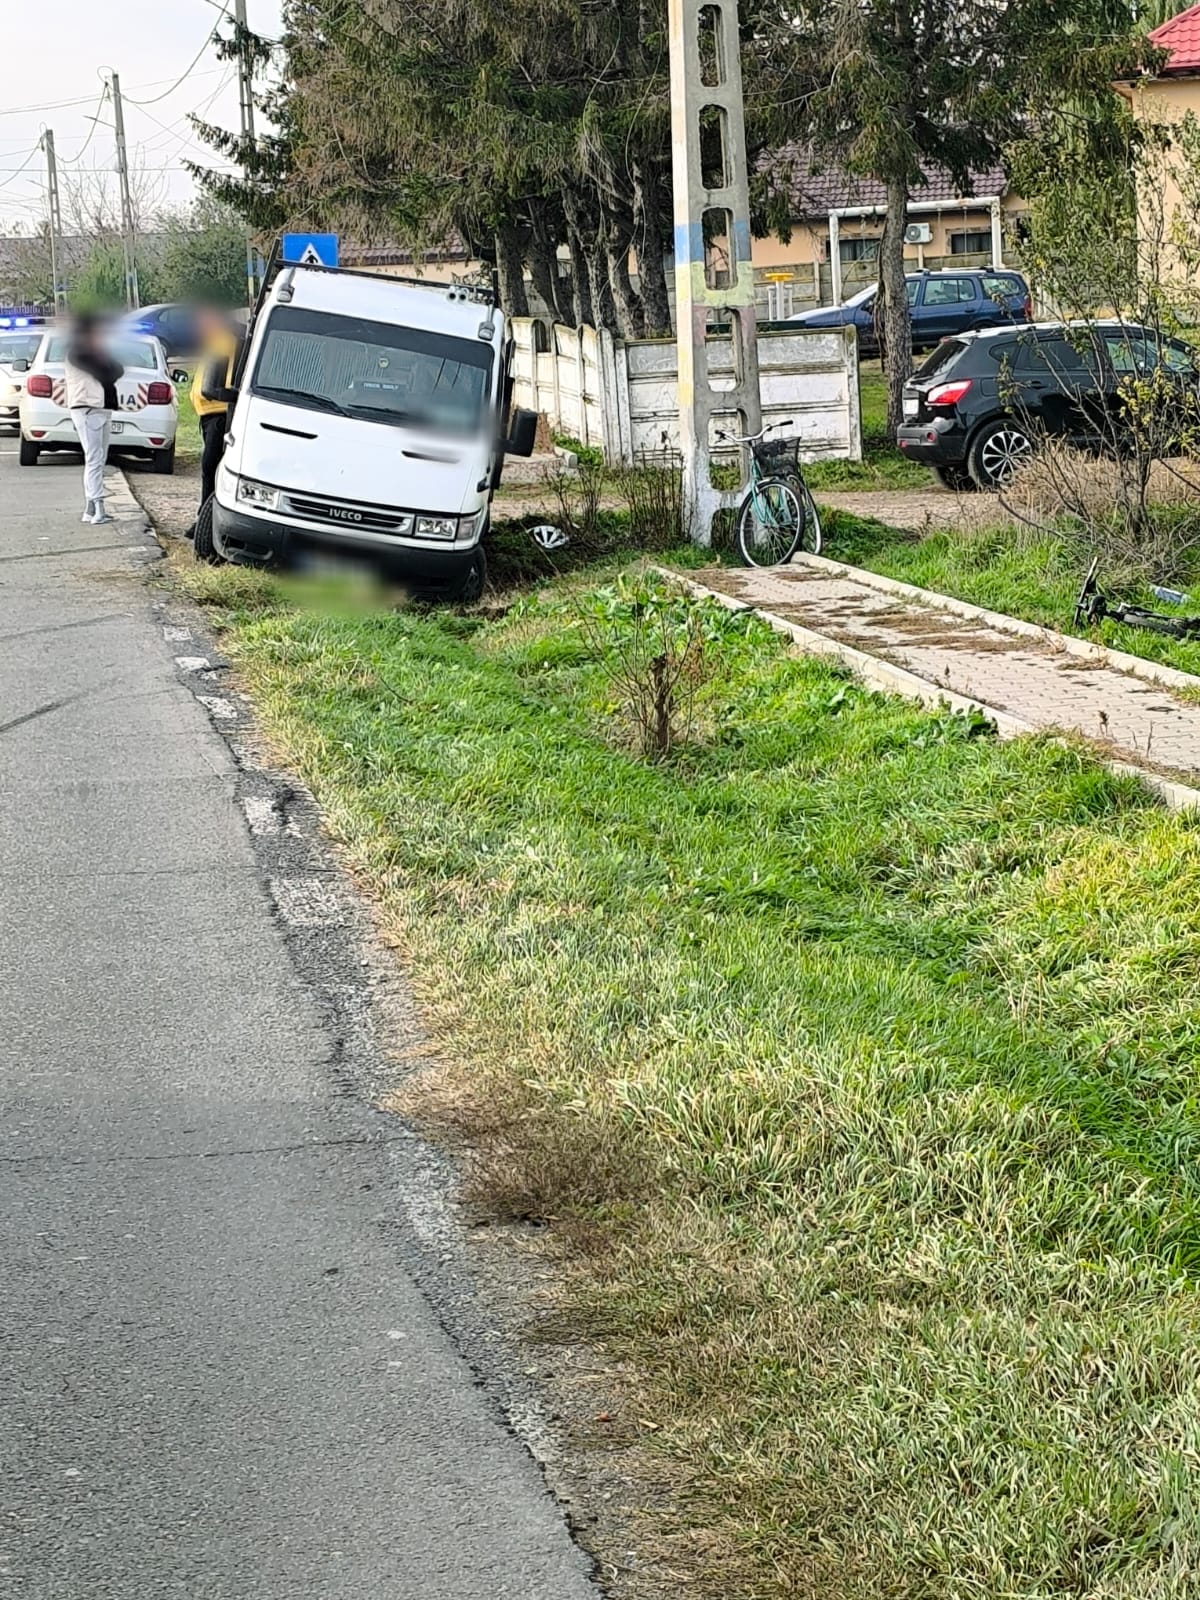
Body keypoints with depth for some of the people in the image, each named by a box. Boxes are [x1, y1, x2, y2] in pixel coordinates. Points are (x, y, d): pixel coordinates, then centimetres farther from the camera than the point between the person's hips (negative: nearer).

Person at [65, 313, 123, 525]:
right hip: (87, 409, -9)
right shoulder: (77, 351, -7)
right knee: (94, 460, -13)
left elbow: (118, 370, 13)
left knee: (98, 460, 9)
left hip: (103, 409, 9)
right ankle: (98, 510, -18)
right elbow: (103, 372, -17)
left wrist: (111, 369, -6)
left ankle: (90, 509, 11)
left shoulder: (95, 350, 21)